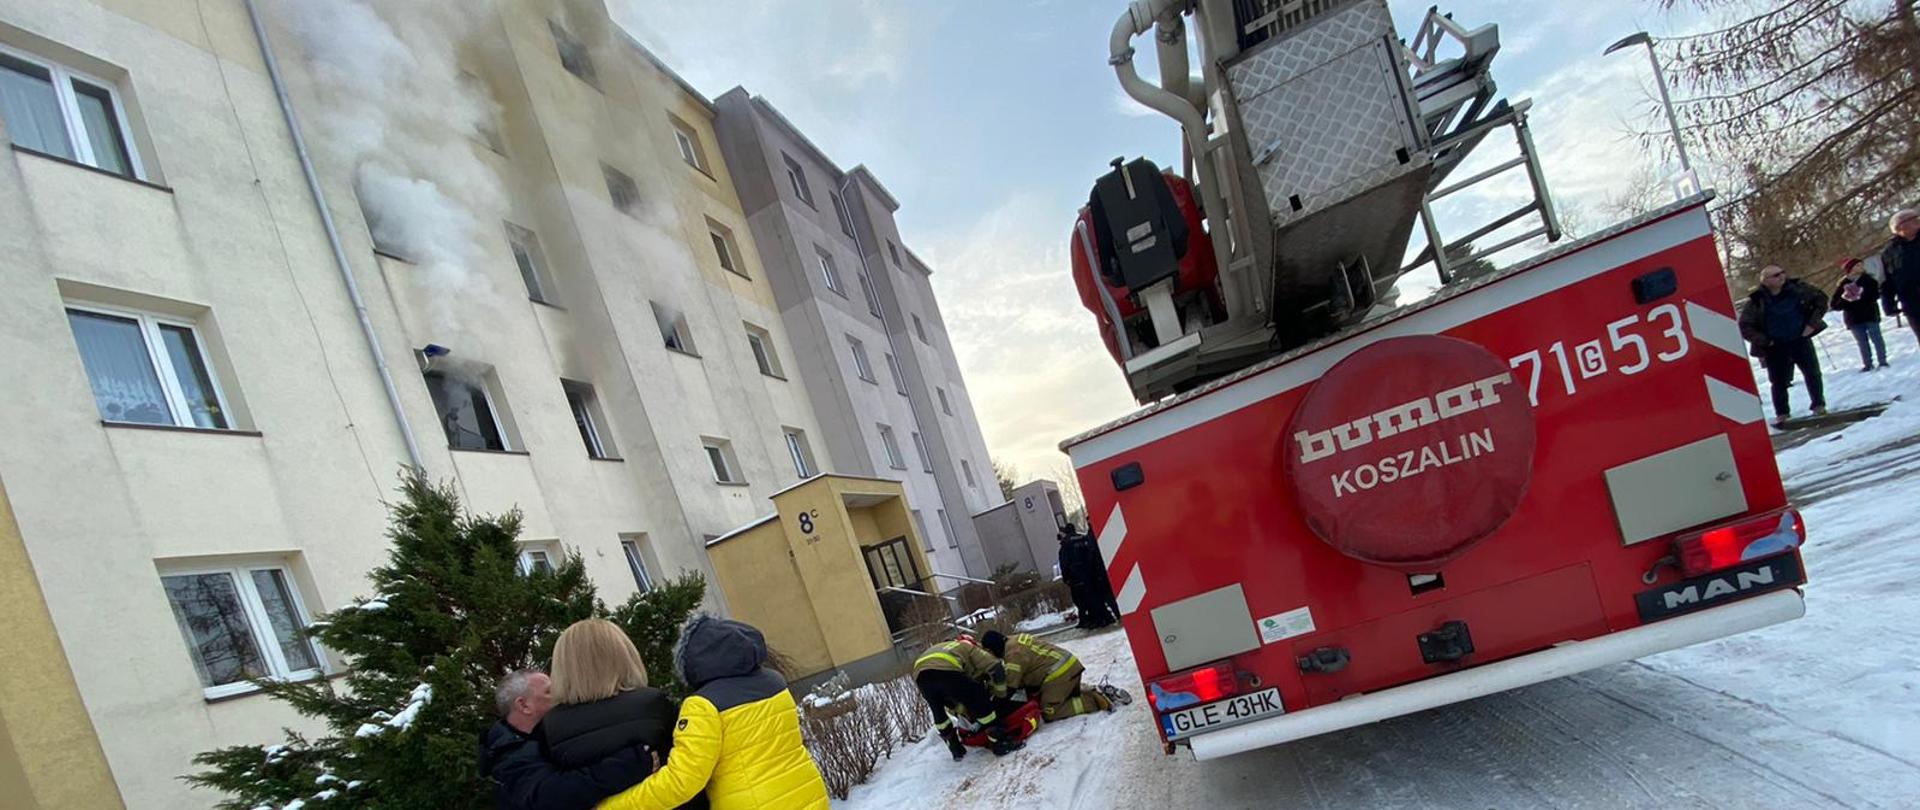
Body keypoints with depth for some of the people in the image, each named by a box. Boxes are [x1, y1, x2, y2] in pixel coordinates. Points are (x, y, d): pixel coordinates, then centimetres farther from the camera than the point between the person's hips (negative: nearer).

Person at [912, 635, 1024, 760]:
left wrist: (966, 712, 38)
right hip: (945, 670, -6)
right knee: (979, 703, 8)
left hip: (919, 673, 6)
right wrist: (1001, 695, 26)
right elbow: (996, 669, 12)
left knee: (938, 711, 30)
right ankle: (999, 742, 8)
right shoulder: (971, 649, 27)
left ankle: (955, 748, 32)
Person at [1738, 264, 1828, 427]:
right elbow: (1745, 327, -8)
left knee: (1813, 373, 6)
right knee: (1779, 381, 3)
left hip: (1801, 340, 2)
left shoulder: (1797, 288, -7)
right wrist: (1764, 342, -12)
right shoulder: (1756, 301, -13)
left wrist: (1812, 323, -3)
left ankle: (1819, 406, 23)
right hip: (1775, 347, -2)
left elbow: (1821, 300, 6)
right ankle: (1781, 414, 16)